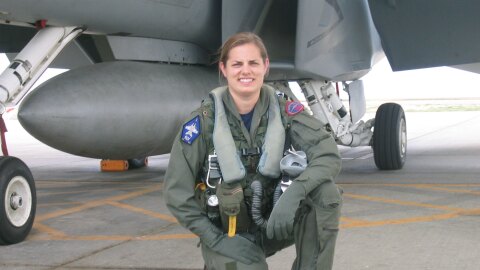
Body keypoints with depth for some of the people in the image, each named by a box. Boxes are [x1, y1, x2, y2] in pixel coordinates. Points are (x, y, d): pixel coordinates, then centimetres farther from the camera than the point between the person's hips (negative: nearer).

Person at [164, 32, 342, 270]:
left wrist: (294, 193, -37)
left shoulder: (284, 111, -8)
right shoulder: (204, 121, -14)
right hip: (228, 234, -1)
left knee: (326, 191, -24)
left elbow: (329, 155, -20)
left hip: (273, 222, 1)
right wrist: (216, 240, -15)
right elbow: (176, 192, -11)